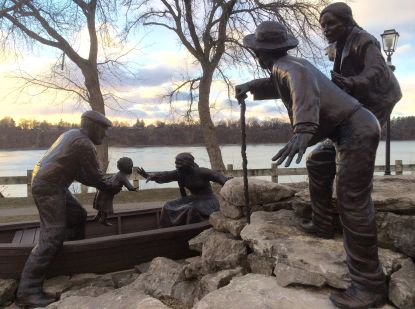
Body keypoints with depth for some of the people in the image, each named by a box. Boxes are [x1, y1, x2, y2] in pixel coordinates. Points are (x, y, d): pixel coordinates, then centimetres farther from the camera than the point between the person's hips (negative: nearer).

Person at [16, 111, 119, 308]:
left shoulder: (73, 135, 15)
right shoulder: (85, 144, -16)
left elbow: (78, 173, 18)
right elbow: (95, 176, -9)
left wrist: (101, 183, 13)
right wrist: (111, 188, 8)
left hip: (46, 182, 11)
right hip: (49, 187, -11)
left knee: (77, 215, 19)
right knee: (52, 236, -11)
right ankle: (28, 291, -6)